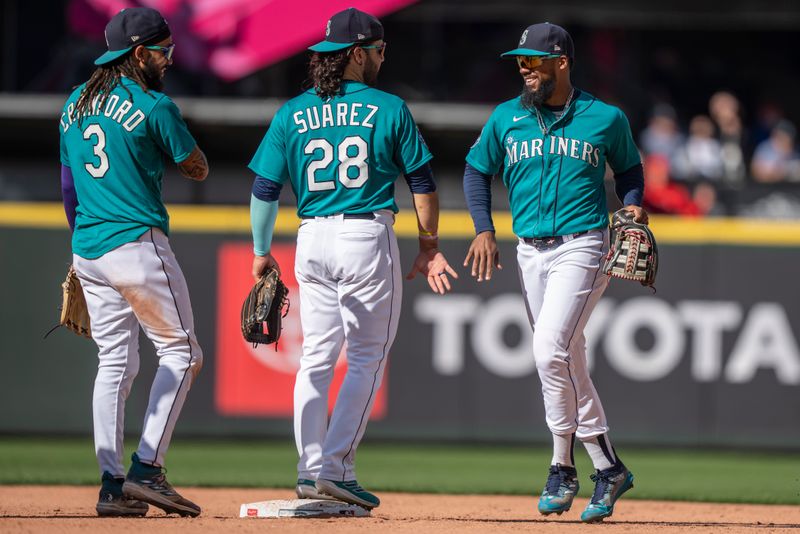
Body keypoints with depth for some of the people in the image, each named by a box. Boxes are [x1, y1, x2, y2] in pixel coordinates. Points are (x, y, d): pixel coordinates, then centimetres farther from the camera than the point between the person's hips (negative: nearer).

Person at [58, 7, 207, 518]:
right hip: (137, 244, -7)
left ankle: (112, 484, 4)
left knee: (115, 362, 10)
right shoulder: (153, 106, -9)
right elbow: (198, 169, 0)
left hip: (87, 249, 7)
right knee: (180, 353, 1)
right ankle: (146, 470, -9)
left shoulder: (74, 106, 13)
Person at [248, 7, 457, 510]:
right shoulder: (389, 109, -2)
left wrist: (262, 252, 14)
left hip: (313, 241, 3)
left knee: (317, 357, 11)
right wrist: (429, 246, 12)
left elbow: (265, 190, 4)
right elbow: (423, 184, 2)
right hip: (369, 240, -3)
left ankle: (311, 469, 6)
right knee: (368, 356, 4)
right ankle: (337, 468, -4)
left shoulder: (292, 114, 5)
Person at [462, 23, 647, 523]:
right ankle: (608, 468, 17)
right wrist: (484, 229, 3)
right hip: (531, 252, 5)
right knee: (568, 360, 7)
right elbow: (477, 170, 15)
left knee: (551, 348, -20)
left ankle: (563, 464, -9)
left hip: (583, 246, -5)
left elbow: (629, 168, 15)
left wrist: (633, 205, -4)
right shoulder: (506, 119, 6)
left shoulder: (606, 119, 0)